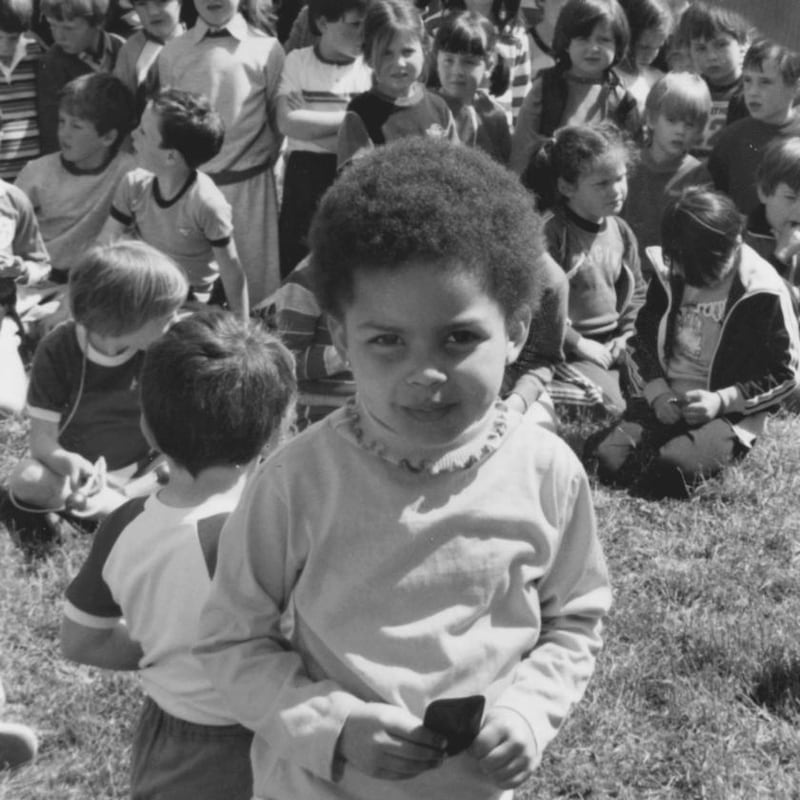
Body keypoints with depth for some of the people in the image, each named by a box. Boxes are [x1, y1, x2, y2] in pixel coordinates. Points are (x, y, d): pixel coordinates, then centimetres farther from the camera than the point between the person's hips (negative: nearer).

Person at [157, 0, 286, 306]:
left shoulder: (266, 48, -2)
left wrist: (265, 161, 10)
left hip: (249, 183, -2)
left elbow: (280, 118, 7)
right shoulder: (172, 53, 3)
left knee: (254, 275, 3)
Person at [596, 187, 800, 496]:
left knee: (673, 468, -33)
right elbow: (640, 342, 11)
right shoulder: (668, 274, 3)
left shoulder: (763, 293, -10)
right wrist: (657, 392, -7)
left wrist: (722, 400, -17)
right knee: (608, 461, -22)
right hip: (663, 402, 4)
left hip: (728, 414, -4)